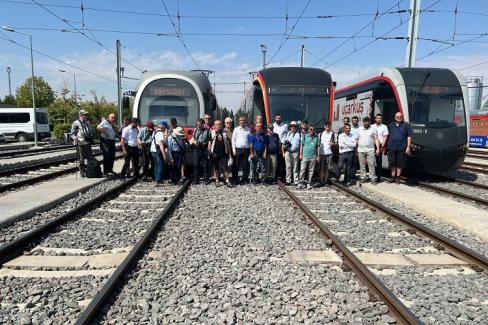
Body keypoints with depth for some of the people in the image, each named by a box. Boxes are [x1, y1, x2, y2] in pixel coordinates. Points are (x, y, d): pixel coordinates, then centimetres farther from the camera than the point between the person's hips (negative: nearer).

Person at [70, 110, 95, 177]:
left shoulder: (87, 123, 15)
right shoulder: (76, 123, -3)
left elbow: (91, 131, 27)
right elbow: (71, 134, -4)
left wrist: (91, 136, 11)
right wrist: (76, 138, -21)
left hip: (88, 143, 6)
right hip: (80, 144, -5)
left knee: (90, 158, 5)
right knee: (81, 159, 1)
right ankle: (82, 172, 10)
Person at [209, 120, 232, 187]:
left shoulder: (224, 133, 10)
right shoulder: (212, 133, 4)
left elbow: (227, 143, 11)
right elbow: (209, 142, 5)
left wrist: (229, 153, 7)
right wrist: (209, 151, -4)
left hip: (223, 153, 0)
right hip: (215, 153, 0)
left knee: (225, 168, -3)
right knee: (215, 168, 6)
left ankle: (227, 181, 0)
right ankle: (217, 181, 16)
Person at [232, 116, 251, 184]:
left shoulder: (248, 130, 9)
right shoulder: (236, 129, 5)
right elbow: (233, 140, 5)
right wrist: (234, 150, -2)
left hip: (246, 149, 1)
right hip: (238, 149, -1)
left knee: (245, 165, 5)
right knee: (237, 165, 2)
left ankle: (244, 179, 15)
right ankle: (236, 179, 11)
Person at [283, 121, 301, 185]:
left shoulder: (299, 134, 4)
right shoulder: (287, 133, 12)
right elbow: (283, 144, 13)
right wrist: (283, 152, 4)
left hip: (295, 152, -2)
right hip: (287, 152, 2)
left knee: (295, 167, 3)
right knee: (288, 167, 5)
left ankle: (296, 181, 7)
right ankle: (288, 180, 11)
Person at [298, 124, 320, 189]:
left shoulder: (316, 137, 6)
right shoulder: (305, 136, 3)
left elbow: (318, 147, 8)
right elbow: (301, 145, 4)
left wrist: (318, 156, 5)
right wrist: (301, 154, -1)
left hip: (313, 156, 2)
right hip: (305, 156, -2)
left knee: (311, 171, 7)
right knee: (302, 170, -4)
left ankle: (309, 183, 15)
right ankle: (301, 183, 2)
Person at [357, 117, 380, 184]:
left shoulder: (373, 129, 5)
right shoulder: (359, 129, 10)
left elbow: (376, 139, 3)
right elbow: (357, 139, 10)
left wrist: (378, 148, -6)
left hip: (370, 150, -2)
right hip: (361, 150, 2)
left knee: (371, 165, -5)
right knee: (362, 165, 7)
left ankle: (373, 178, -2)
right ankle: (363, 177, 16)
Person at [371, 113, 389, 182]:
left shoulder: (384, 127, 4)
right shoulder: (372, 127, 12)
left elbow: (385, 137, 0)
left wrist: (382, 146, -9)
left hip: (380, 146, -3)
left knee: (379, 162, -2)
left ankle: (378, 176, 2)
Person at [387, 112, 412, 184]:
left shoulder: (406, 125, 2)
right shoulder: (391, 125, 12)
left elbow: (409, 137, -1)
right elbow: (388, 136, 16)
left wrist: (408, 147, -7)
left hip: (402, 148, -3)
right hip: (391, 148, 3)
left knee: (400, 164, 3)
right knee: (392, 164, 9)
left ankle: (397, 177, 13)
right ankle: (393, 177, 19)